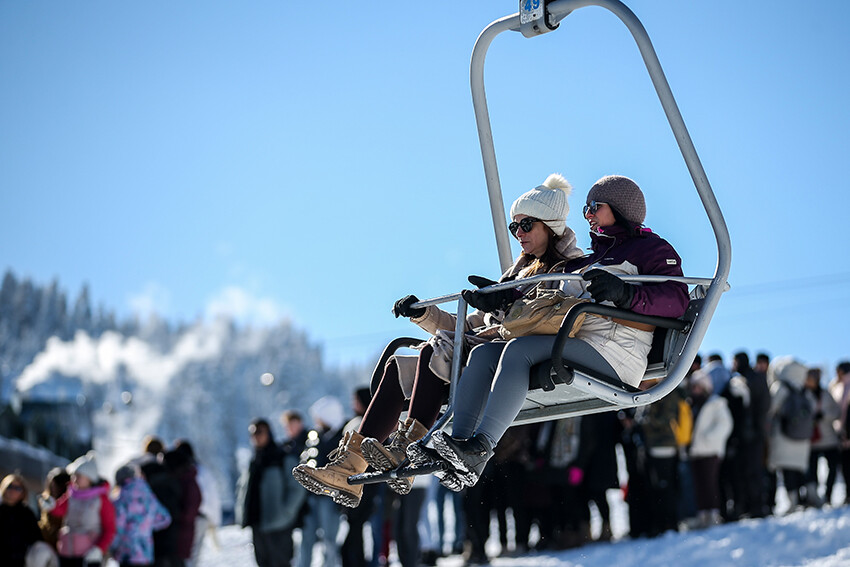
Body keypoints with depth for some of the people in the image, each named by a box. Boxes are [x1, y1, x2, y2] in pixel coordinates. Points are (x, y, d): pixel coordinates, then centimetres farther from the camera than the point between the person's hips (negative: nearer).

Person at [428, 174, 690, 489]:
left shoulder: (652, 248, 10)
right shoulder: (590, 259, 35)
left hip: (613, 355, -8)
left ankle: (481, 448, -43)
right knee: (483, 353, -9)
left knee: (520, 349, -30)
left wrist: (626, 294, -26)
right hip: (573, 349, 8)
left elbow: (677, 300, -9)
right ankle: (458, 441, -27)